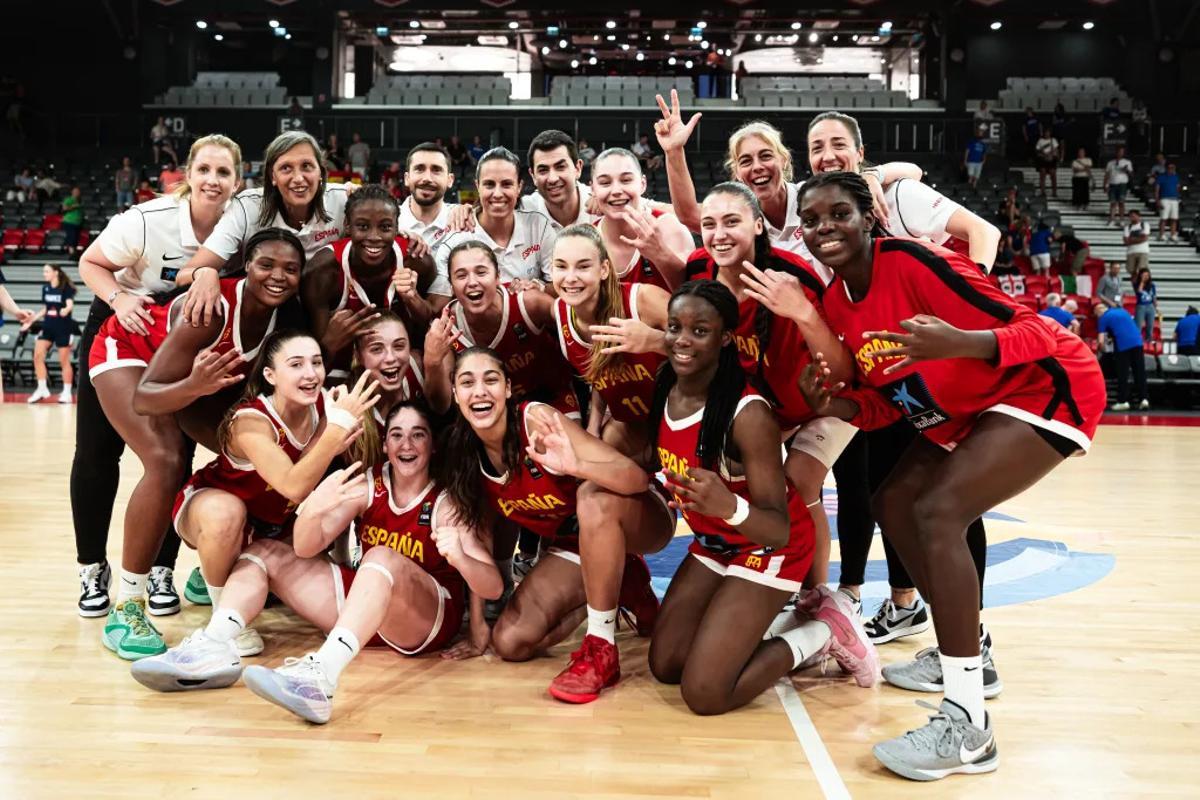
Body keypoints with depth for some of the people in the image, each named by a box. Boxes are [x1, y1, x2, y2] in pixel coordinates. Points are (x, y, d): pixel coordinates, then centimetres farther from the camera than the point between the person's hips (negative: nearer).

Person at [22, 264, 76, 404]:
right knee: (38, 356, -4)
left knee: (64, 361, 0)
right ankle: (42, 389, 5)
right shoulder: (45, 288, 8)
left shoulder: (66, 288, -9)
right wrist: (31, 320, 17)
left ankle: (67, 392, 9)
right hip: (48, 326, 6)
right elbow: (45, 309, 17)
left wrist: (66, 310, -45)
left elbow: (70, 304, -23)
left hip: (63, 328, -6)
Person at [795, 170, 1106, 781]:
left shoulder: (912, 262, -24)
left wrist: (961, 342, -44)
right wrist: (837, 406, -15)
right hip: (964, 409, 9)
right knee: (893, 505, 8)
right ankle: (964, 654, 23)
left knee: (938, 512, -23)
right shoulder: (835, 302, 0)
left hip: (1045, 386, -9)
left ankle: (967, 723, -18)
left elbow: (1032, 330, -25)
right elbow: (889, 398, 5)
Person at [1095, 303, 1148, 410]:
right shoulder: (1122, 310, 23)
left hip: (1122, 345, -5)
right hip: (1137, 342, 5)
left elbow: (1101, 341, 0)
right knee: (1140, 372, 8)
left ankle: (1123, 401, 3)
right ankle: (1144, 399, 7)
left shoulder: (1103, 318, 6)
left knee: (1122, 374, 1)